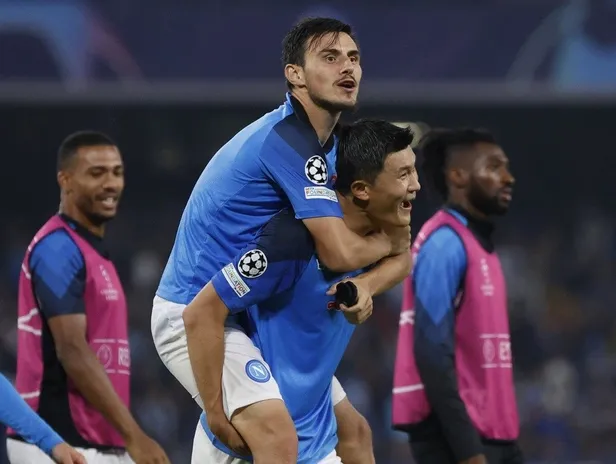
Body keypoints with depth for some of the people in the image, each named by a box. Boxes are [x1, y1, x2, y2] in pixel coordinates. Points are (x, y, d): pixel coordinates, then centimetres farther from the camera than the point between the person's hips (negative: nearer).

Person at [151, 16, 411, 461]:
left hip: (251, 318, 10)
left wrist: (367, 284, -17)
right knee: (277, 427, -28)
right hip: (190, 315, -10)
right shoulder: (288, 139, -20)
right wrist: (391, 240, -5)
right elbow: (340, 252, -27)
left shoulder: (333, 149, 10)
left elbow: (400, 256, 7)